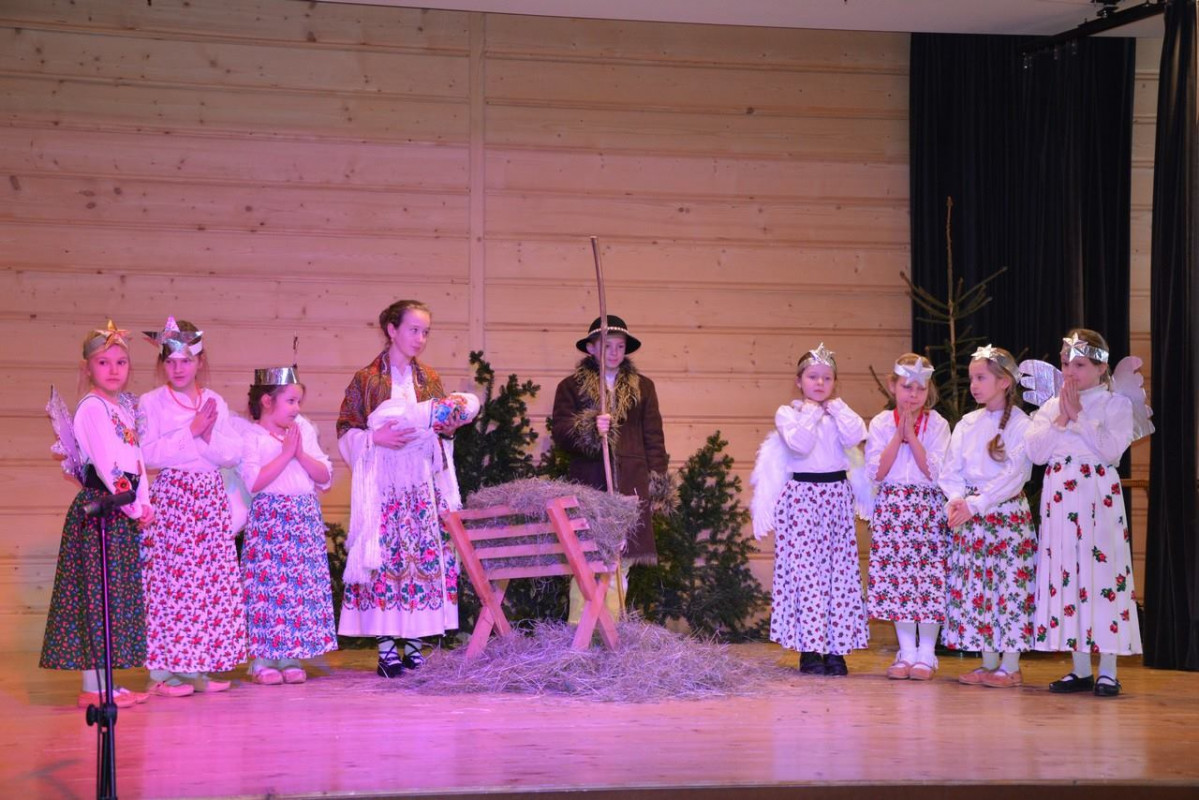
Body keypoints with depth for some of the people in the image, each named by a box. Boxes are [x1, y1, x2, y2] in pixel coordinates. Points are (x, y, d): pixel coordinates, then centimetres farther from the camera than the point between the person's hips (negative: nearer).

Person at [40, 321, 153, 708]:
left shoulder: (125, 406, 15)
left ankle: (105, 681, 15)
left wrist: (145, 502, 1)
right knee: (97, 591, -6)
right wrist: (133, 506, -13)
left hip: (125, 509, 9)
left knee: (117, 594, 10)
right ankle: (93, 687, -3)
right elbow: (105, 464, -18)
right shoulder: (92, 407, -12)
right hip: (99, 508, -9)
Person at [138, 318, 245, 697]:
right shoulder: (151, 403, 0)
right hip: (170, 497, -4)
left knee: (214, 580, 2)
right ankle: (163, 669, -3)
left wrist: (209, 437, -12)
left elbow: (234, 453, 5)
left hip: (210, 496, 4)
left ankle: (198, 667, 9)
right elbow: (149, 454, -13)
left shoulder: (215, 403, 11)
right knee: (168, 580, -7)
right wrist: (191, 431, -12)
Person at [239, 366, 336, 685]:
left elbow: (325, 478, 8)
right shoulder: (250, 437, -4)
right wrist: (286, 454, -13)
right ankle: (261, 660, 0)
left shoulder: (304, 432, 13)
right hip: (268, 520, -5)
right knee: (266, 586, -7)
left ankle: (290, 656, 10)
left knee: (303, 585, 3)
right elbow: (253, 483, -17)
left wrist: (302, 454, -6)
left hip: (305, 520, 5)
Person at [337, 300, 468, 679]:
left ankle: (413, 644, 5)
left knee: (427, 556, -1)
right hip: (383, 482, -4)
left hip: (425, 481, 4)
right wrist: (375, 438, -16)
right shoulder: (366, 379, 1)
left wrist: (449, 427, 0)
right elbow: (346, 431, 0)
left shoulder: (430, 378, 14)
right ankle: (386, 648, -4)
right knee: (384, 556, -8)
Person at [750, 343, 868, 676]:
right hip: (802, 495, -3)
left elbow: (854, 437, -9)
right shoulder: (788, 413, 3)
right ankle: (809, 649, -2)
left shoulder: (840, 412, 13)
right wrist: (812, 412, -8)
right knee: (805, 569, -6)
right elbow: (800, 444, -15)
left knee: (840, 569, 0)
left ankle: (836, 647, 4)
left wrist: (835, 406, -2)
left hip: (837, 495, 3)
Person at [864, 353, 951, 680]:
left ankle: (926, 654, 5)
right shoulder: (881, 423, 5)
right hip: (891, 507, 2)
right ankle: (906, 652, 12)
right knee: (895, 576, 2)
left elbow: (936, 472, -10)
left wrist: (911, 435, -12)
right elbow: (876, 472, -4)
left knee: (929, 578, -4)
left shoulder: (937, 424, 1)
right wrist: (898, 435, -10)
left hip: (928, 509, -2)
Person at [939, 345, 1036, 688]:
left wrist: (975, 504, -17)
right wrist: (956, 499, -10)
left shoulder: (1020, 424, -8)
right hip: (969, 516, 6)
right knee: (975, 588, 7)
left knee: (1008, 586, -5)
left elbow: (1014, 475, -15)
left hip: (1006, 515, -6)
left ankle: (1010, 666, 2)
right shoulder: (967, 423, 11)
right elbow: (952, 468, 9)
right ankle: (988, 663, 16)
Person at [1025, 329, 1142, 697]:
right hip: (1059, 498, 4)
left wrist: (1078, 416, -11)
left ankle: (1107, 671, -3)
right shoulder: (1051, 407, 14)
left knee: (1101, 571, -7)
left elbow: (1112, 449, -12)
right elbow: (1035, 451, 2)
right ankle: (1080, 670, 10)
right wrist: (1061, 421, -7)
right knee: (1066, 573, 3)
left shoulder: (1115, 404, 3)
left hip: (1098, 497, -4)